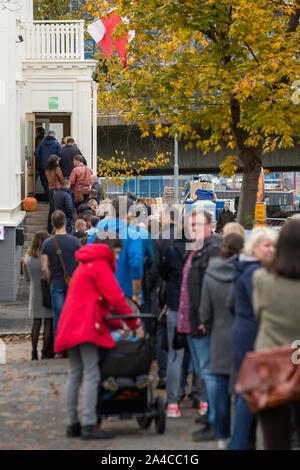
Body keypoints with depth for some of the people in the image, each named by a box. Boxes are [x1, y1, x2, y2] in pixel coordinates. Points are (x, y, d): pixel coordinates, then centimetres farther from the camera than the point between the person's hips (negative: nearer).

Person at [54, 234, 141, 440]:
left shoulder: (85, 266, 27)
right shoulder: (100, 264, -3)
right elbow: (115, 296, -9)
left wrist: (117, 325, 20)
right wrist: (134, 323, 0)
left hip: (70, 326, 10)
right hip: (86, 325, -10)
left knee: (75, 374, 10)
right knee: (92, 375, -11)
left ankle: (73, 424, 11)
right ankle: (88, 425, -17)